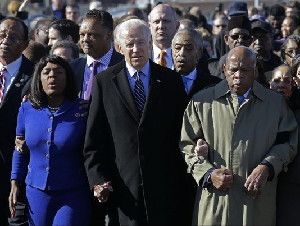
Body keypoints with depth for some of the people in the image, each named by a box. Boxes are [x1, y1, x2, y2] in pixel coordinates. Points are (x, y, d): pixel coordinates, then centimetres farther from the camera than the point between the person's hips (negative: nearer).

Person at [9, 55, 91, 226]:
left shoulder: (82, 110, -6)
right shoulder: (27, 109, 3)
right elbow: (20, 151, 12)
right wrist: (15, 183, 8)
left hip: (73, 193, -3)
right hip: (36, 192, 3)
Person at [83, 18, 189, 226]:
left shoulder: (171, 80, 6)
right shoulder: (104, 82, 4)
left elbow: (183, 130, 7)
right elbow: (94, 138, 4)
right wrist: (98, 178, -4)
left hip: (166, 184, 1)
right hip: (124, 184, 0)